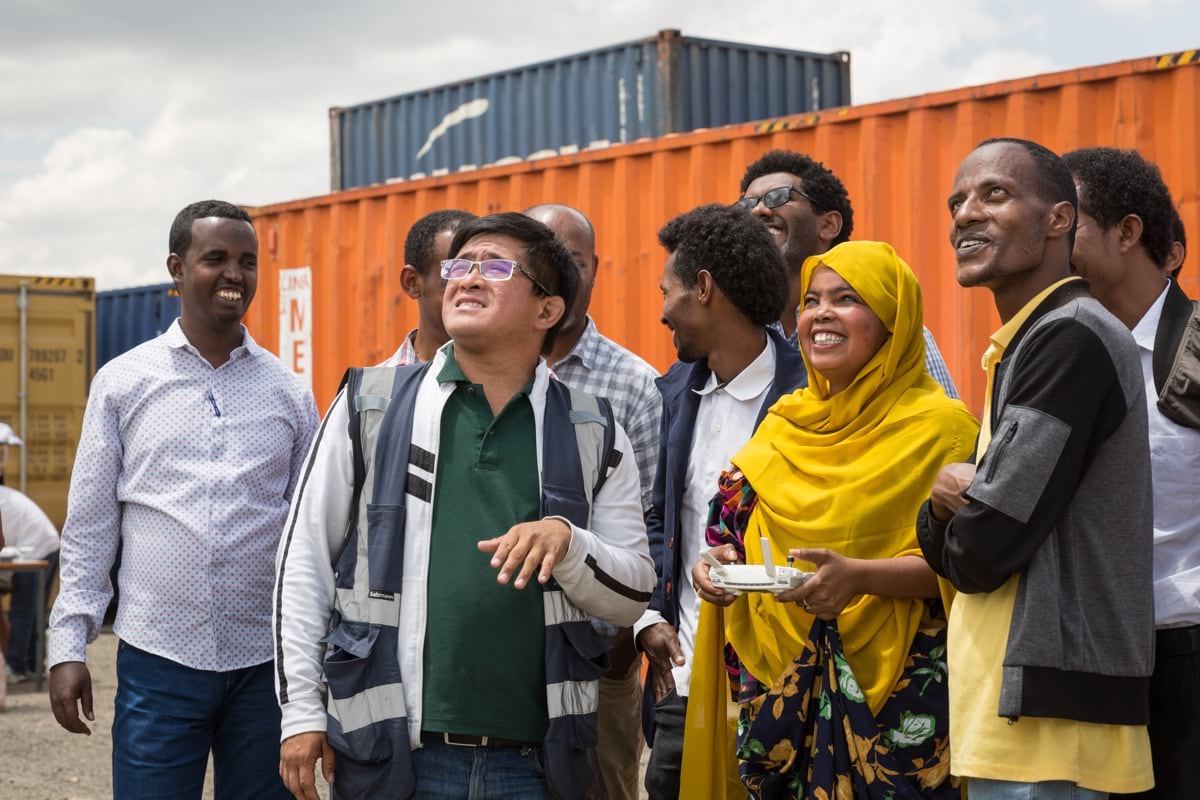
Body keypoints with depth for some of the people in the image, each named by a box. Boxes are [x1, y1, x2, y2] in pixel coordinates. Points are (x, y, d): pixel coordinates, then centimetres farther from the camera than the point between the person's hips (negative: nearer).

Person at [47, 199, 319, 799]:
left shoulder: (290, 394, 7)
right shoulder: (123, 382, 3)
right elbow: (88, 526, 4)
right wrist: (68, 646, -2)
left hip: (266, 664, 2)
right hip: (157, 660, -1)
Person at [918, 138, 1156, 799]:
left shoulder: (1071, 336, -15)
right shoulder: (1030, 342, 17)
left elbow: (980, 550, -20)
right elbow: (948, 549, 15)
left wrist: (948, 500, 2)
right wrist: (950, 503, -7)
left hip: (1049, 713, -10)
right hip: (1025, 701, 10)